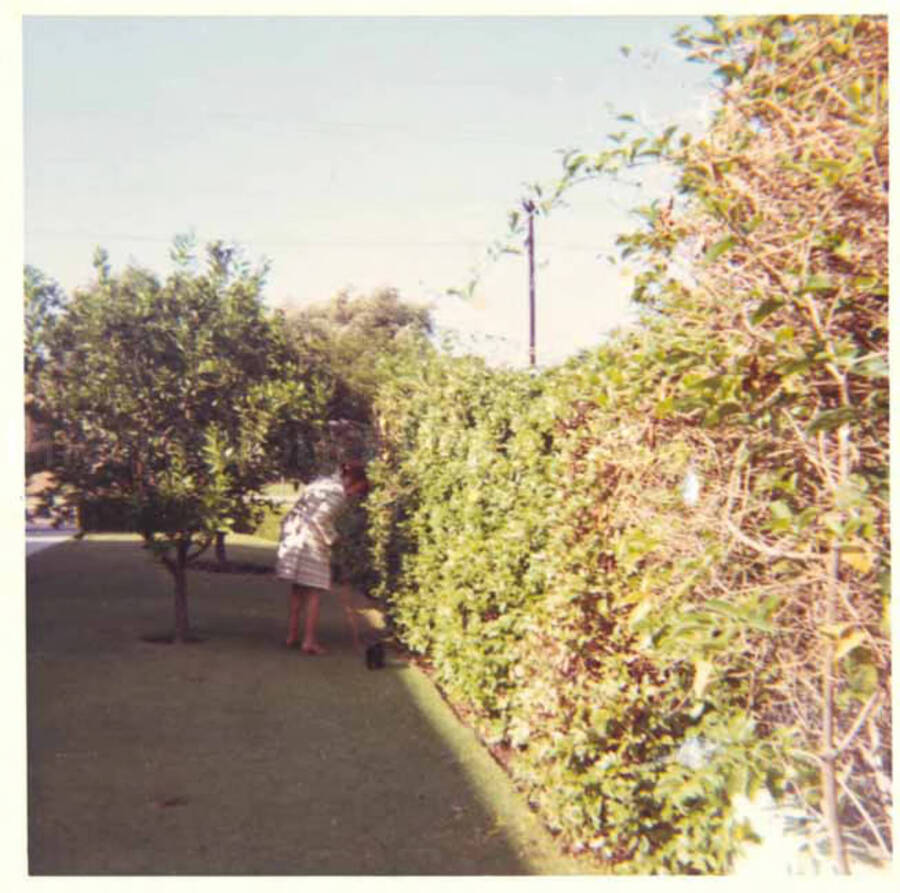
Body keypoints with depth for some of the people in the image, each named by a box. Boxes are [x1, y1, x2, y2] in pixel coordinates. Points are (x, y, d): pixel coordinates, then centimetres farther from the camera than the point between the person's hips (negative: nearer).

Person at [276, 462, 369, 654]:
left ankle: (292, 635, 22)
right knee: (314, 593, 1)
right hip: (311, 542, -8)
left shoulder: (320, 482, 18)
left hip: (292, 536, 8)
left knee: (297, 589, 17)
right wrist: (332, 539, -5)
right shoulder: (338, 490, -9)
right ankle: (309, 641, 2)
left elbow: (298, 509, 18)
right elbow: (320, 519, -18)